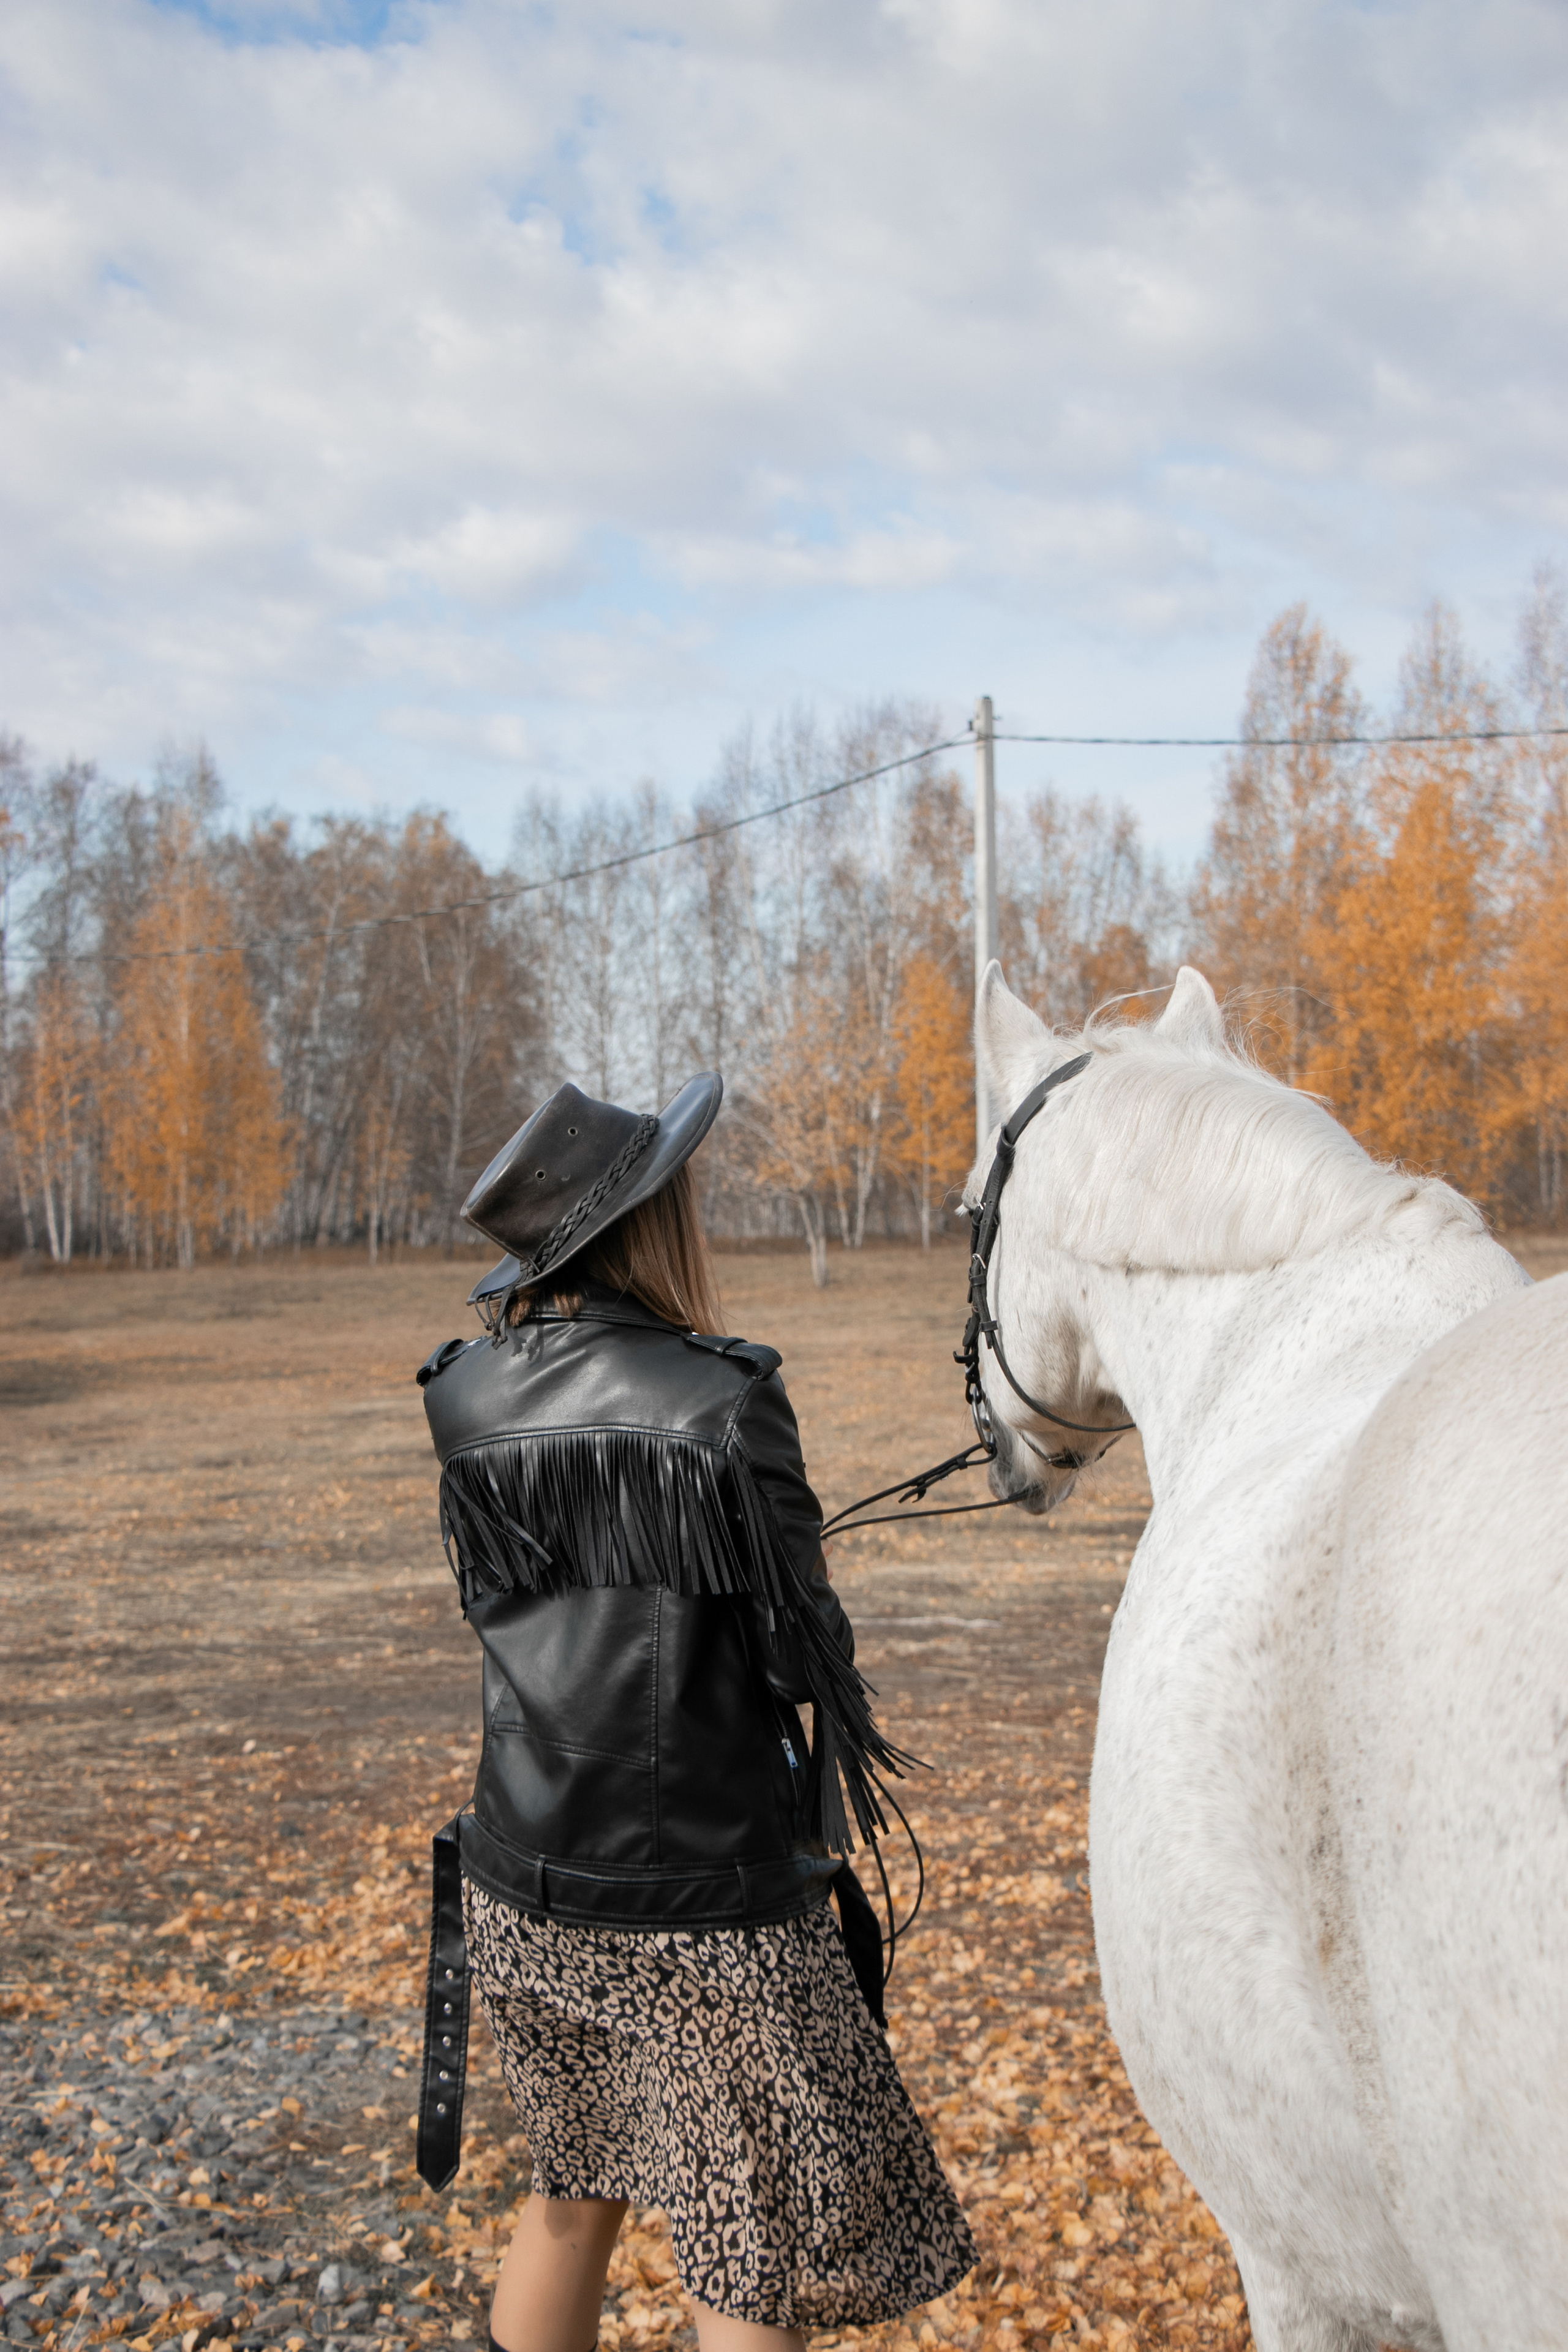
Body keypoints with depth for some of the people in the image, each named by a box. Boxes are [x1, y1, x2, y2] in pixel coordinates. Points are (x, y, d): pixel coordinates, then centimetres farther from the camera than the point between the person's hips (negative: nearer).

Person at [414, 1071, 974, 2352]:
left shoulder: (465, 1400, -3)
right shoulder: (723, 1398, -19)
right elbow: (797, 1642, -11)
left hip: (520, 1894, 6)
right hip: (704, 1909, -6)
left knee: (577, 2191, 27)